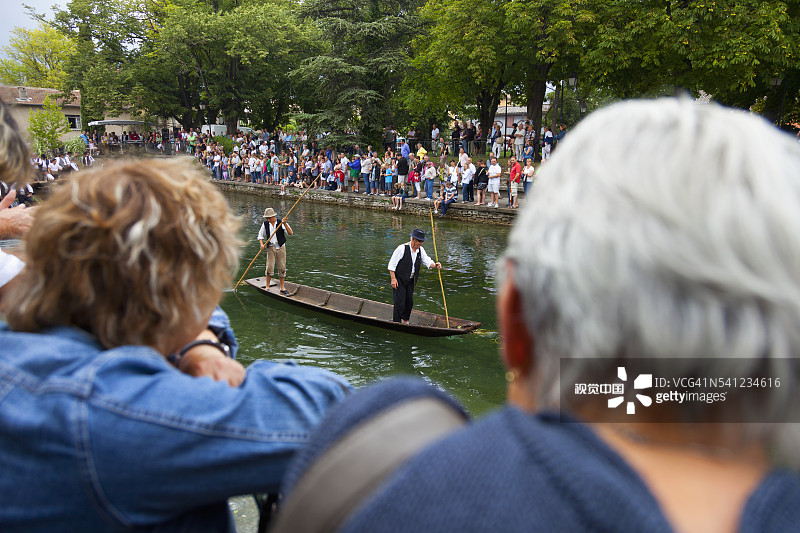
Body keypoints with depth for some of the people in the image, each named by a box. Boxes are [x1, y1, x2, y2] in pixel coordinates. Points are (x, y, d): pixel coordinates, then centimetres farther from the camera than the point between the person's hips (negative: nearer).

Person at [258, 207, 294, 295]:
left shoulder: (281, 223, -6)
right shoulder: (265, 224, 0)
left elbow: (290, 233, -16)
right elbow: (260, 235, 10)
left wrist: (285, 224, -29)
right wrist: (262, 244, -7)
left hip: (281, 247, 0)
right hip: (271, 248, 0)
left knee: (282, 268, 3)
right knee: (270, 267, -7)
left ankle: (282, 287, 14)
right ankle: (267, 287, 4)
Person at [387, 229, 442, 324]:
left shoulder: (420, 250, 0)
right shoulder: (402, 248, -19)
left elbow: (427, 261, 3)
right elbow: (392, 264, -16)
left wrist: (435, 265, -20)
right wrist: (393, 279, -20)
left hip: (410, 280, 6)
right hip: (399, 279, -6)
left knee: (409, 302, 12)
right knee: (400, 303, -7)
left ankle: (405, 319, 33)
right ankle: (396, 323, 8)